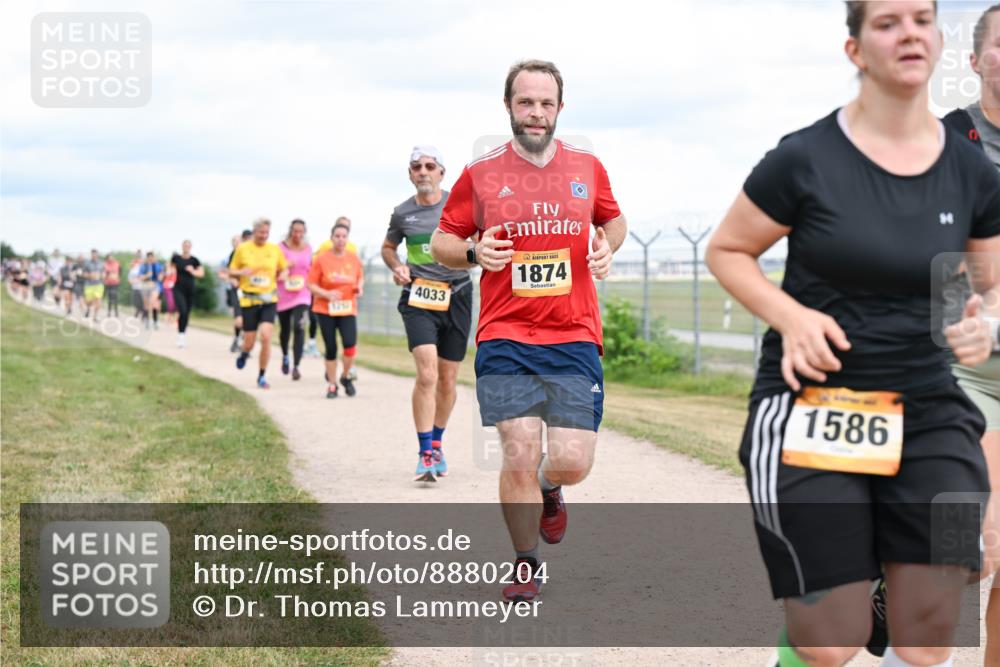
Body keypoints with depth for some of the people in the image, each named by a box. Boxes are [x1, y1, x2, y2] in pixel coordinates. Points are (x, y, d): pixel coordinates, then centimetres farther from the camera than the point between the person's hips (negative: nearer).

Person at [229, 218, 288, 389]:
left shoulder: (275, 249, 5)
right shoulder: (242, 249, 0)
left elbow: (284, 268, 18)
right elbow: (232, 271, 7)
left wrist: (283, 274, -5)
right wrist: (241, 272, -15)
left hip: (269, 300, 1)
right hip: (249, 300, -1)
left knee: (266, 337, -15)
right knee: (249, 342, 1)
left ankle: (262, 376, 1)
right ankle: (244, 354, 41)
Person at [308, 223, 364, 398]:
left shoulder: (354, 259, 3)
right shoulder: (321, 259, -4)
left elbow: (360, 277, 18)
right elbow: (311, 285, -3)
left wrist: (360, 288, -4)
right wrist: (327, 294, -18)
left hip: (348, 309, 1)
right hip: (325, 309, -1)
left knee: (350, 343, -16)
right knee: (330, 348, 3)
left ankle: (346, 377, 9)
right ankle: (331, 385, 18)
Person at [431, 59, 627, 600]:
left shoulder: (587, 167, 7)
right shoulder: (480, 174, 1)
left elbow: (613, 219, 24)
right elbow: (441, 241, 10)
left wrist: (607, 247, 2)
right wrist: (474, 254, -12)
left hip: (574, 339, 2)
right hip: (504, 340, -1)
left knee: (573, 462, -5)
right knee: (519, 457, -8)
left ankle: (549, 492, 34)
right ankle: (527, 565, 15)